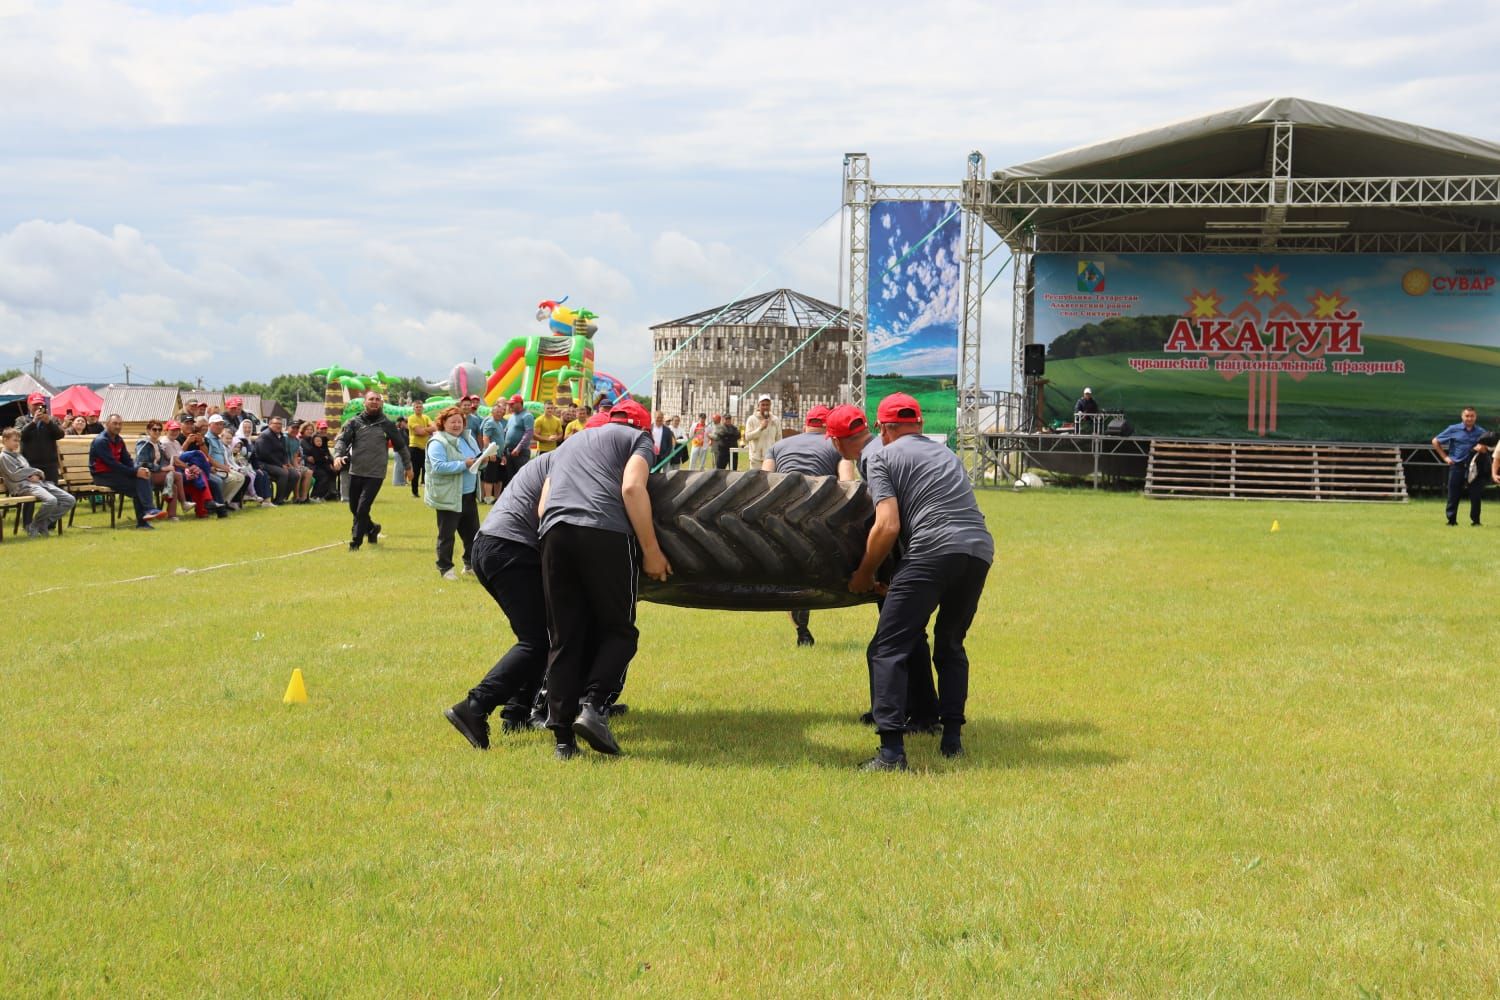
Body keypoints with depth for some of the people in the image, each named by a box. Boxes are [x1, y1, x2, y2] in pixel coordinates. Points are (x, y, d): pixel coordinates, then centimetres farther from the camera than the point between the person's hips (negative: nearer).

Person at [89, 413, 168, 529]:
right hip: (102, 476, -8)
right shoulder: (101, 441, -15)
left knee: (145, 477, -12)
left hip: (114, 473, 8)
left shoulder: (118, 440, 13)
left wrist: (139, 470, -12)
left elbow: (127, 460, 10)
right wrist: (135, 472, -23)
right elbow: (112, 464, -22)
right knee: (138, 483, -23)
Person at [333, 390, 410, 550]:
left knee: (362, 509, -11)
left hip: (375, 474, -2)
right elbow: (342, 439, -5)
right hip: (356, 472, 2)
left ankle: (355, 542, -1)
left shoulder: (387, 424, 4)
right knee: (354, 508, 10)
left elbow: (400, 446, 14)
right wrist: (338, 455, -25)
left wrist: (408, 466, 20)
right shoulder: (355, 422, 2)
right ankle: (372, 528, 36)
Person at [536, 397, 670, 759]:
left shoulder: (568, 445, 36)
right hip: (606, 534, -5)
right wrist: (651, 551, -2)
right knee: (618, 630, 7)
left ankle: (563, 737, 4)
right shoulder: (638, 438, 18)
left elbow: (542, 506, 26)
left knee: (564, 639, 8)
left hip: (554, 533, 5)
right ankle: (594, 706, -14)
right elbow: (632, 488, -2)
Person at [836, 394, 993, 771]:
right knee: (951, 645, 24)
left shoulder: (884, 457, 9)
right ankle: (952, 737, 20)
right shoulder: (948, 453, 29)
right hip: (980, 548, 6)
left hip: (933, 551, -6)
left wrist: (863, 575, 9)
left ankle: (892, 750, -15)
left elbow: (888, 526, -2)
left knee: (888, 649, -4)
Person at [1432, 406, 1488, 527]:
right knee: (1453, 495, 2)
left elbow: (1487, 449, 10)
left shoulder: (1481, 432, 8)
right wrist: (1445, 457, 4)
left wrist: (1482, 448, -14)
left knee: (1475, 496, -2)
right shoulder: (1453, 429, 4)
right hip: (1457, 466, -1)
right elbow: (1435, 442, 10)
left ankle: (1475, 520, 8)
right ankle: (1451, 520, 11)